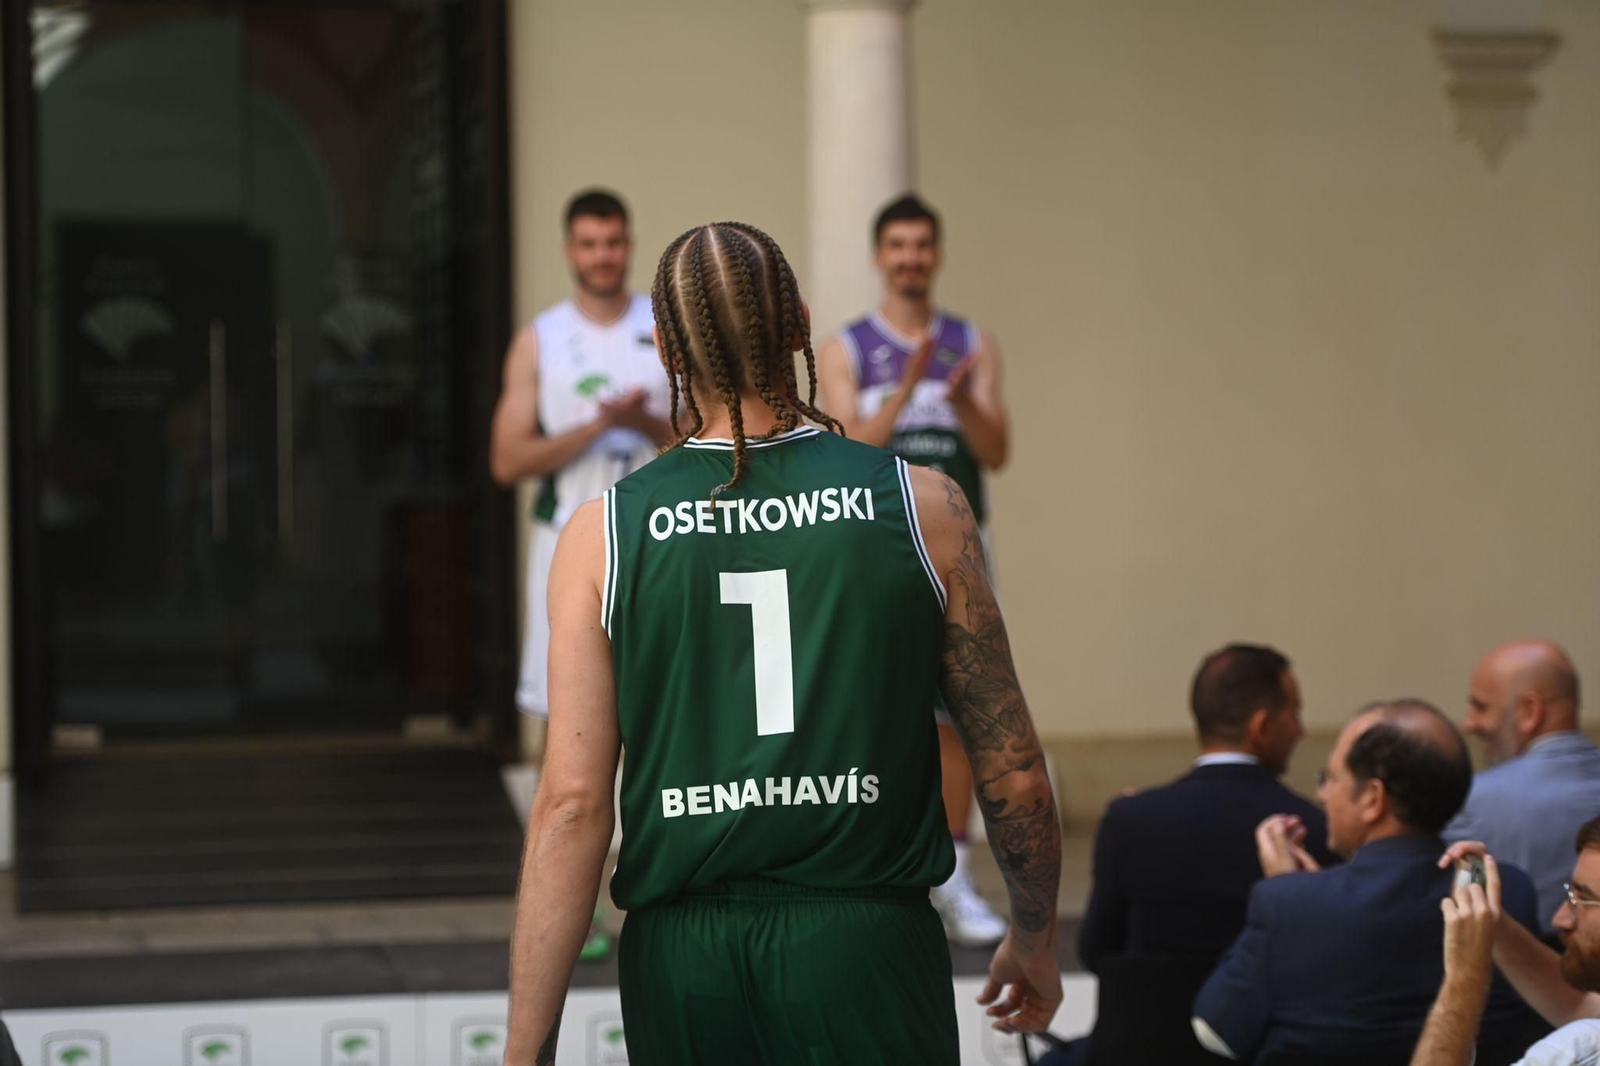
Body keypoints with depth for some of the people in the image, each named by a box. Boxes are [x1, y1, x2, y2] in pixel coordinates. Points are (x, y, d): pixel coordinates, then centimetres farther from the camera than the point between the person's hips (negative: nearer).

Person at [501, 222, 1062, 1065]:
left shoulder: (604, 536, 1)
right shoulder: (921, 506, 1)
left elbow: (571, 805, -5)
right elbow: (1012, 775, 5)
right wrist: (1035, 941, 22)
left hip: (680, 959, 2)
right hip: (866, 936, -1)